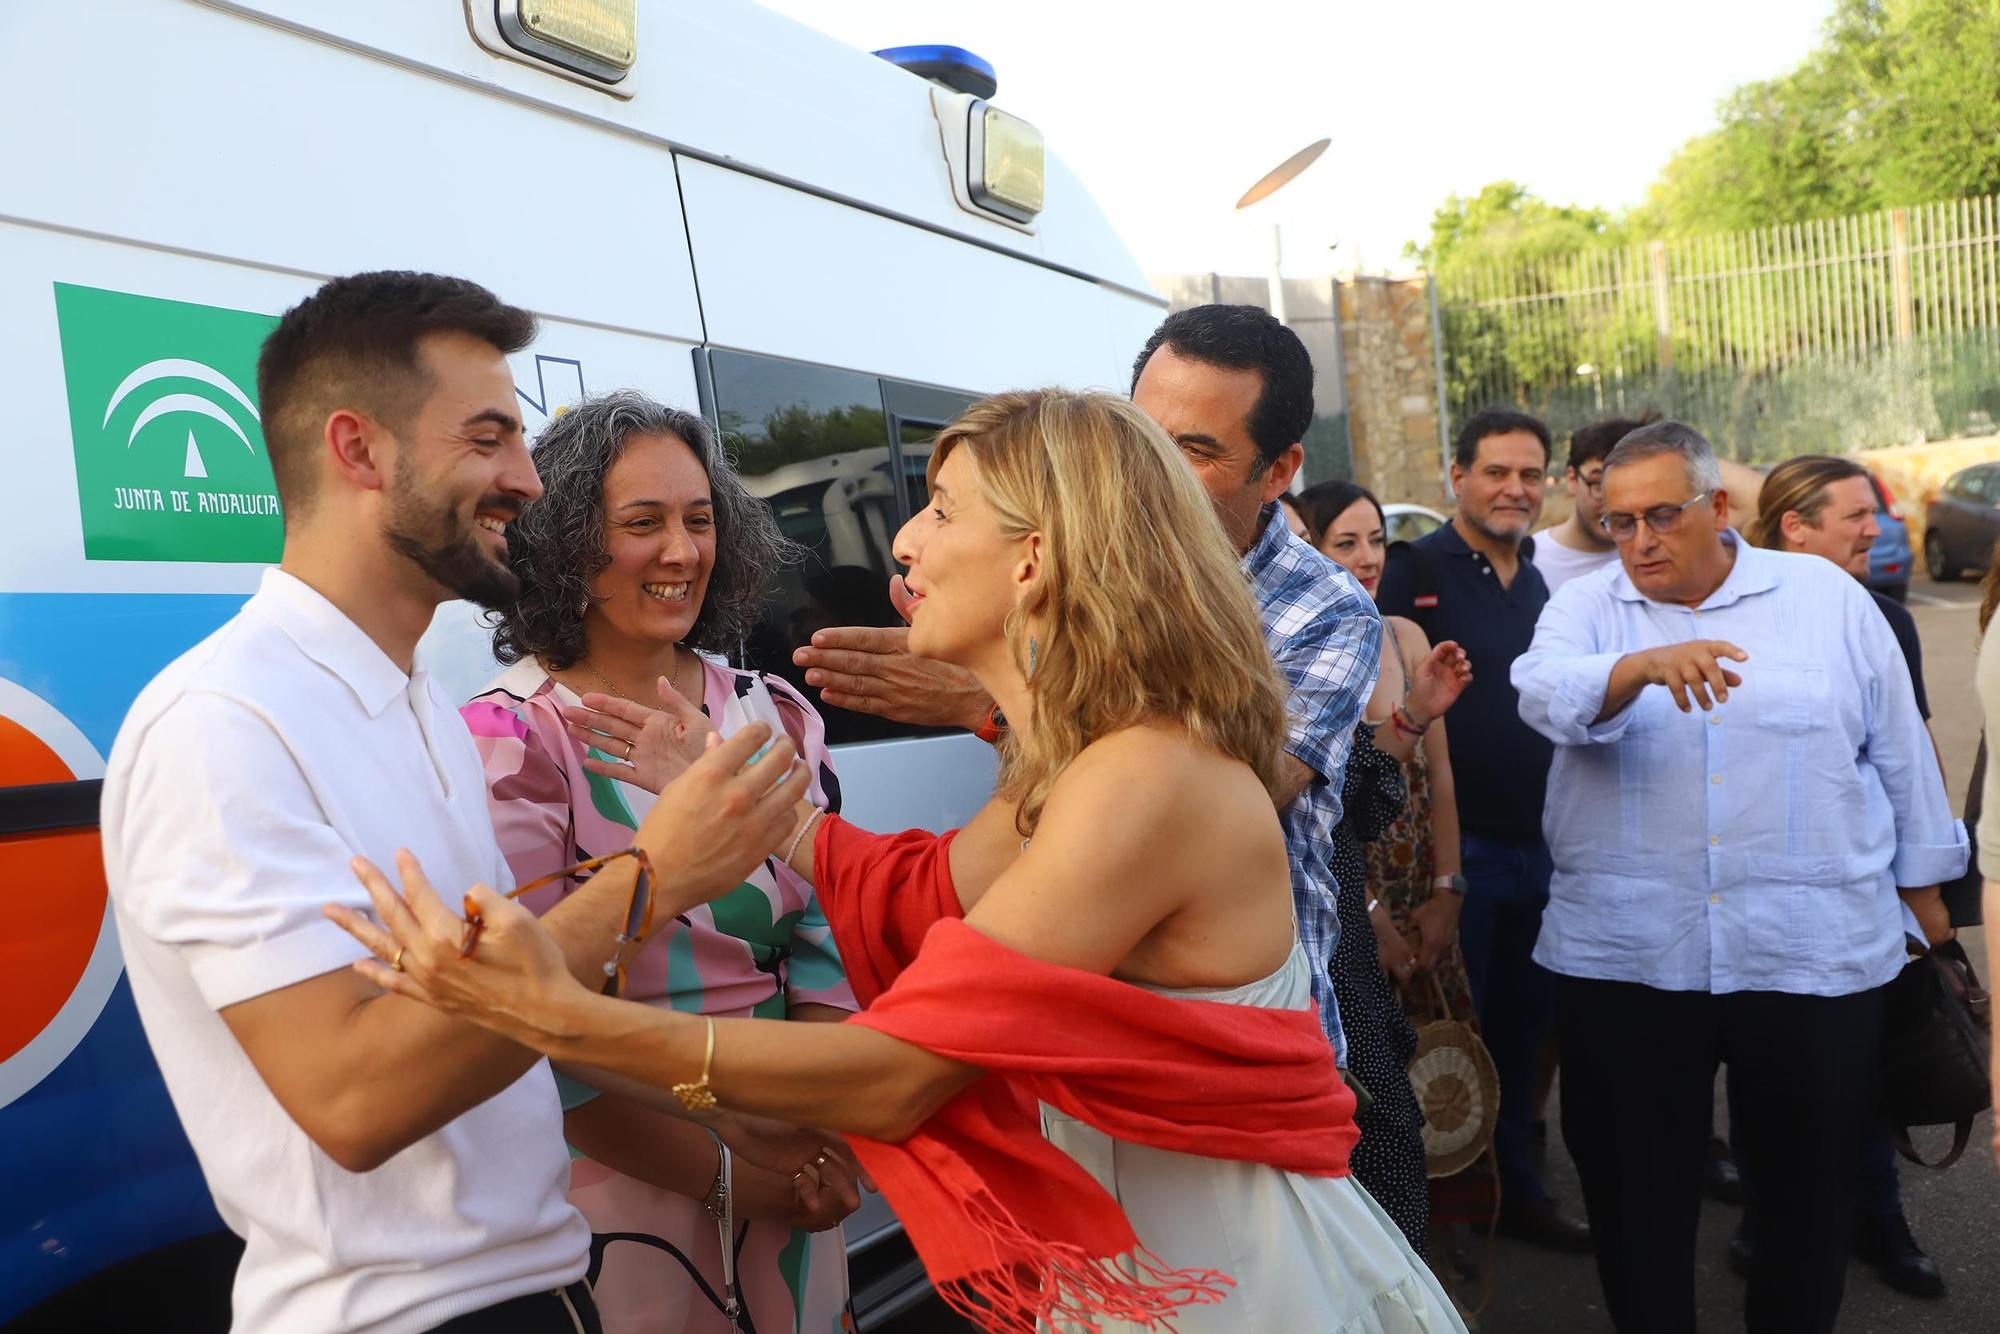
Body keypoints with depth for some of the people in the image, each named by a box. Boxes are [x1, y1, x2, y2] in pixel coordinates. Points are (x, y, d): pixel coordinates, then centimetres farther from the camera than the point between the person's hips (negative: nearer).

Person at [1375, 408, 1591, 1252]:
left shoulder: (1544, 583, 12)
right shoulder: (1415, 571, -10)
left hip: (1541, 846, 6)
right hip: (1456, 845, -6)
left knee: (1521, 1028, 17)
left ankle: (1517, 1191, 32)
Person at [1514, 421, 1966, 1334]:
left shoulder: (1829, 597, 4)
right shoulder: (1585, 608, 2)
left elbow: (1901, 757, 9)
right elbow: (1548, 693, -20)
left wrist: (1923, 890, 12)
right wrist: (1645, 664, -39)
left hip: (1813, 954, 1)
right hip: (1626, 958, 0)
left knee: (1807, 1186, 15)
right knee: (1634, 1187, 11)